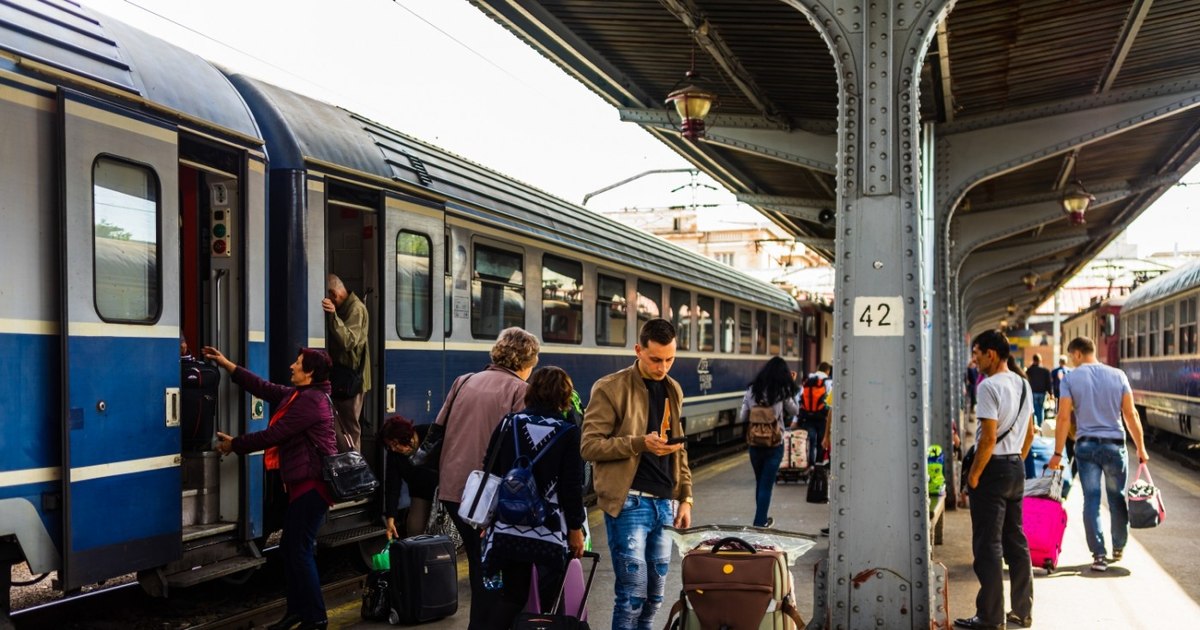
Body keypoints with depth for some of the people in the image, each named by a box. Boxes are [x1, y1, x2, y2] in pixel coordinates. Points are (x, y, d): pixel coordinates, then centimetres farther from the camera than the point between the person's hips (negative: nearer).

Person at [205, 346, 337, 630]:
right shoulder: (299, 394, 15)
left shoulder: (310, 400, -17)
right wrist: (227, 365, 20)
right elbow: (264, 388, 20)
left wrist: (235, 444, -4)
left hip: (313, 484, -11)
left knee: (300, 549, -7)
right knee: (290, 547, 13)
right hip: (303, 482, 11)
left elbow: (274, 435, -16)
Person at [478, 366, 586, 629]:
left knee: (512, 596, 14)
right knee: (549, 600, 8)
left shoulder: (508, 423, 3)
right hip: (550, 531, -4)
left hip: (508, 529, 4)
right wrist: (575, 528, 2)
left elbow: (491, 472, 6)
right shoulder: (568, 432, -7)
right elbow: (572, 486, -8)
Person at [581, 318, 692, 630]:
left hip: (664, 503, 6)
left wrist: (685, 497, 14)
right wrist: (640, 443, -22)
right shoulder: (610, 388, -8)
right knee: (633, 592, -6)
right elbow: (589, 446, -12)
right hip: (629, 502, -6)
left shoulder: (673, 390, 13)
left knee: (655, 594, 11)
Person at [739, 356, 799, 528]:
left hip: (755, 443, 3)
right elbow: (794, 411, 6)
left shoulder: (751, 390, -2)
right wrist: (792, 387, 7)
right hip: (774, 445, -3)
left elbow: (741, 418, -1)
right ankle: (760, 522, 9)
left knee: (760, 483, 20)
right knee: (766, 485, 6)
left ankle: (761, 518, 32)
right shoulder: (782, 391, -9)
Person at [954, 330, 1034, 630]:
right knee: (1016, 541, 15)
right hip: (1016, 469, 9)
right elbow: (1030, 432, 17)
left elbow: (988, 439, -21)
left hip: (993, 469, -9)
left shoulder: (989, 386, -18)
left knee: (988, 545, -2)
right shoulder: (1022, 384, 11)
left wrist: (974, 475, -14)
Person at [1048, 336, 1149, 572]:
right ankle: (1119, 549, 27)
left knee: (1091, 499, 3)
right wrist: (1141, 448, 8)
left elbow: (1064, 418, -8)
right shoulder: (1117, 375, 1)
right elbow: (1131, 414, 0)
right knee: (1117, 498, 15)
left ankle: (1099, 554, 0)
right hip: (1114, 445, 1)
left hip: (1086, 446, -1)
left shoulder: (1070, 378, -4)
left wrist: (1058, 453, -5)